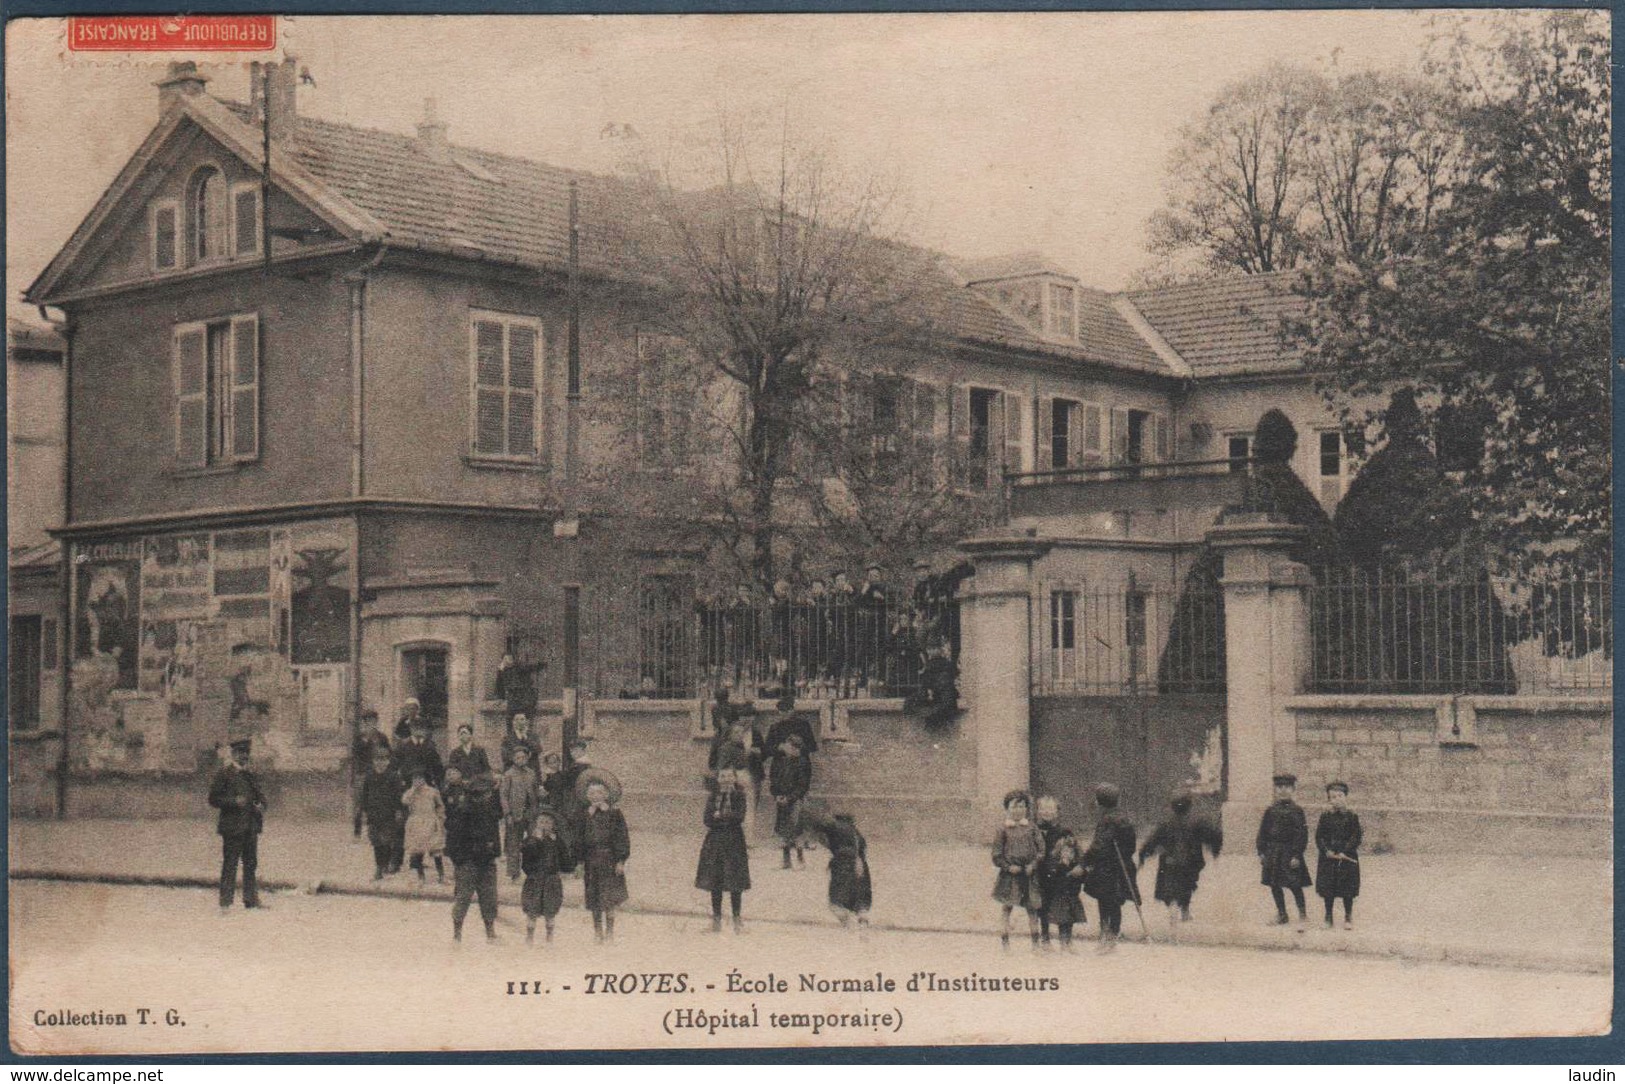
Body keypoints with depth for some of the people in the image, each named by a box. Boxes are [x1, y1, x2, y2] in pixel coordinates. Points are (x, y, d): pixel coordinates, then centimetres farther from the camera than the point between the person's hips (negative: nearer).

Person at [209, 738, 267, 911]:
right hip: (232, 827, -6)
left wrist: (260, 806, 4)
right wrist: (234, 802, -19)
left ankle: (251, 899, 17)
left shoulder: (250, 773, 14)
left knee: (251, 864, 10)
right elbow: (213, 798, -7)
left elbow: (259, 794, 25)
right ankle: (225, 902, -1)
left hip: (251, 826, 7)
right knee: (229, 865, -5)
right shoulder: (224, 773, -5)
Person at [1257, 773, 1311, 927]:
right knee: (1274, 885, 9)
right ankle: (1282, 915, 20)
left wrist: (1297, 855, -15)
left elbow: (1302, 834, -9)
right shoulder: (1270, 811, 8)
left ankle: (1302, 914, 2)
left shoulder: (1296, 811, -5)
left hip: (1290, 853, -5)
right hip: (1272, 854, 5)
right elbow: (1262, 833, 11)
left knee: (1294, 885, -8)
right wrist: (1261, 852, 5)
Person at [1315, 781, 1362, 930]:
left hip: (1347, 858, -2)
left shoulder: (1351, 817, -1)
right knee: (1328, 890, 6)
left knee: (1347, 890, 2)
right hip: (1328, 857, 2)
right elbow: (1319, 837, 2)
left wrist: (1345, 852, -16)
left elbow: (1356, 837, -6)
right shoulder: (1325, 817, 4)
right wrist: (1327, 851, -14)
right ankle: (1328, 918, 16)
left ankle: (1348, 918, 14)